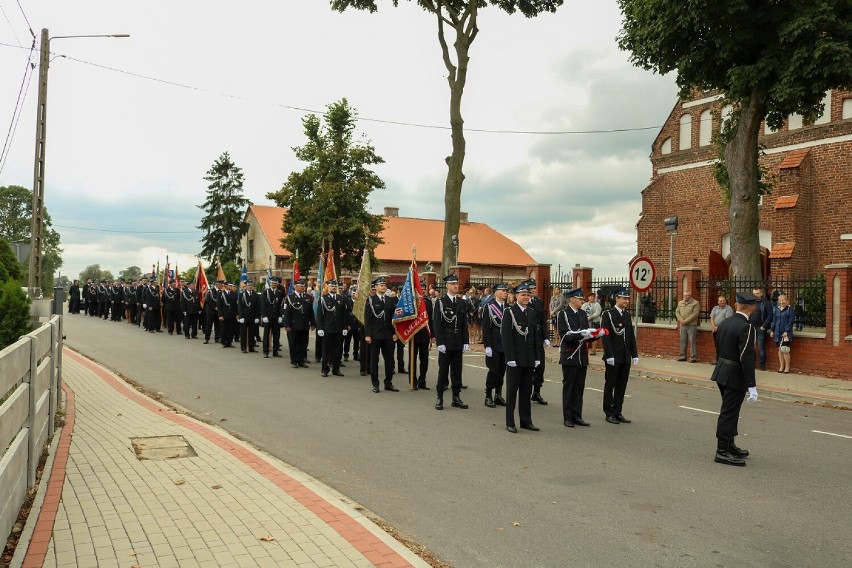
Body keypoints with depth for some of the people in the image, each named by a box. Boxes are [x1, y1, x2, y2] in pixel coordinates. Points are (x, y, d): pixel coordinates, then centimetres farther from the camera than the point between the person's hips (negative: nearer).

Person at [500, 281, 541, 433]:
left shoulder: (533, 313, 10)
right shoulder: (509, 312, -5)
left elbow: (537, 336, 12)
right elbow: (506, 336, -10)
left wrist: (537, 357, 7)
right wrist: (510, 358, -15)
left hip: (530, 359, 5)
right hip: (515, 359, -5)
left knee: (527, 390, 10)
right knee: (512, 390, 3)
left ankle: (526, 421, 19)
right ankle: (510, 422, 10)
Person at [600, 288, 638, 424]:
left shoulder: (627, 315, 12)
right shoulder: (608, 314, -8)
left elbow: (631, 336, 14)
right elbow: (606, 336, -14)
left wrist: (634, 355, 9)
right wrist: (609, 355, -19)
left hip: (625, 357, 6)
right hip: (613, 357, -6)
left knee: (621, 386, 10)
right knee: (610, 385, 3)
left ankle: (618, 412, 18)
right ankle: (609, 413, 10)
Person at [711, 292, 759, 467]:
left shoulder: (724, 323, 6)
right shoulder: (746, 327, -19)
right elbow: (747, 358, -23)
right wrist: (752, 386, -20)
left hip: (722, 373, 8)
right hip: (735, 376, -8)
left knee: (729, 411, 20)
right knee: (729, 413, -1)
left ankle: (729, 445, 32)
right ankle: (722, 452, 6)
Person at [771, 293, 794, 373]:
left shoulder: (789, 309, -6)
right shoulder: (778, 310, 11)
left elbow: (791, 321, -10)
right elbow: (774, 321, 16)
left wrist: (786, 331, -17)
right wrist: (772, 330, 10)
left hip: (786, 333, -6)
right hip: (778, 333, 6)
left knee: (785, 349, -7)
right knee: (780, 350, 10)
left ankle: (787, 367, 6)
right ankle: (782, 366, 19)